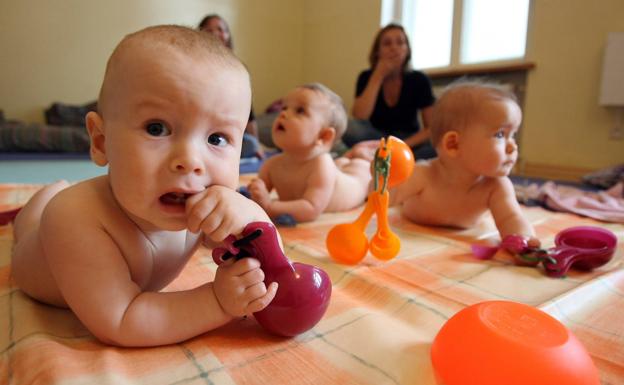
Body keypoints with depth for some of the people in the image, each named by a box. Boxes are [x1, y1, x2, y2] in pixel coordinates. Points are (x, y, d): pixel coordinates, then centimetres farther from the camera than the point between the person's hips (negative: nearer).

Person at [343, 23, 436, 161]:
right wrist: (378, 76, -20)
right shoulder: (367, 77, -4)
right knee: (352, 130, -31)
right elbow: (359, 118, -21)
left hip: (409, 141, 1)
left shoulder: (419, 80, -5)